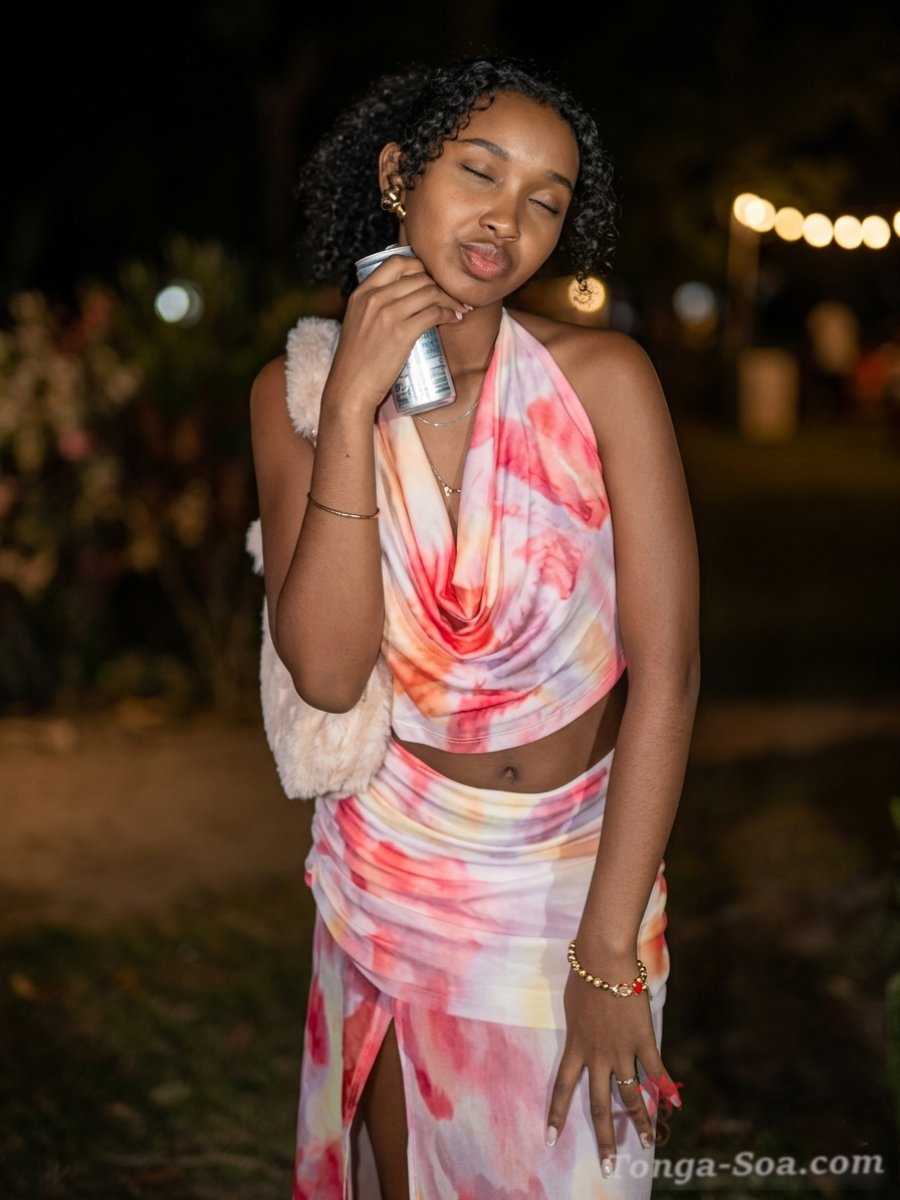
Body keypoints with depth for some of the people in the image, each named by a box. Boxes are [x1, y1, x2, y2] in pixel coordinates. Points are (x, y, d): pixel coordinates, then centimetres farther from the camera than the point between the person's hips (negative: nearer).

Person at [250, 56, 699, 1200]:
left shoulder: (602, 379, -16)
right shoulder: (297, 392, -10)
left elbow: (665, 670, -17)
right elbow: (327, 672, -21)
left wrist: (609, 952, -19)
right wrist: (353, 407, -26)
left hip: (585, 860, -1)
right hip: (395, 862, 1)